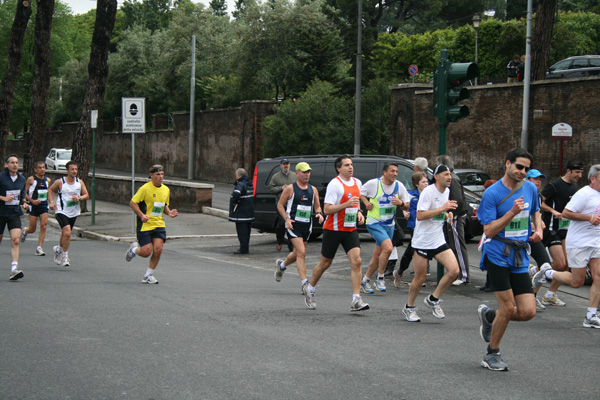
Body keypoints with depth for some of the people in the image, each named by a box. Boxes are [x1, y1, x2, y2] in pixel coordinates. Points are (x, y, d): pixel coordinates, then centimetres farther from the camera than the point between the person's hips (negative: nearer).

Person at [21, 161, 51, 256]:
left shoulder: (47, 180, 9)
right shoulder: (31, 179, -5)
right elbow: (25, 193, -4)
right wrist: (32, 201, -17)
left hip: (44, 205, 3)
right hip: (34, 205, -3)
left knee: (44, 226, -12)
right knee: (32, 229, 2)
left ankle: (39, 248, -9)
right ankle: (25, 231, 39)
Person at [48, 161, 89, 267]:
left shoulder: (80, 182, 3)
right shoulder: (60, 182, -6)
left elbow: (86, 195, 5)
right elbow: (50, 190, 11)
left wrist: (79, 198, -15)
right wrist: (51, 201, -2)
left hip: (74, 213, 5)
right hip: (62, 211, -5)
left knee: (65, 234, 18)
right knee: (67, 232, -22)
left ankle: (58, 249, 47)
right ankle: (65, 256, -9)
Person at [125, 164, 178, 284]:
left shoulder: (166, 189, 9)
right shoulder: (145, 188, -11)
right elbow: (132, 202, -8)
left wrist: (169, 212, 2)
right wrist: (141, 215, -19)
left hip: (159, 224, 5)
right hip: (144, 225, -5)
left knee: (158, 249, -11)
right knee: (146, 252, -8)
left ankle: (148, 276, 8)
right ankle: (134, 249, 30)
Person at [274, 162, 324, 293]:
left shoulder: (313, 190, 10)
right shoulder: (290, 188, -3)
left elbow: (317, 206, 18)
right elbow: (280, 205, 2)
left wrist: (319, 213, -5)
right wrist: (286, 219, -11)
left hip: (307, 226, 5)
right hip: (294, 225, -5)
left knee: (297, 253, 17)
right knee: (301, 253, -17)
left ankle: (281, 265, 48)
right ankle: (304, 283, -16)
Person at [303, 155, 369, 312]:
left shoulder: (357, 183, 10)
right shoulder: (334, 184, -13)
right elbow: (327, 209, -18)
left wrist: (359, 212, 8)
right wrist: (347, 205, -28)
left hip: (350, 229, 5)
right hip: (333, 229, -5)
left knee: (356, 261, -12)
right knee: (325, 263, 7)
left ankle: (356, 300, -14)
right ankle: (310, 291, 31)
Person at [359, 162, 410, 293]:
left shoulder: (399, 186, 1)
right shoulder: (373, 183, -9)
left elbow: (407, 206, 7)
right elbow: (360, 193, 8)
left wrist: (400, 203, -15)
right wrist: (366, 203, -9)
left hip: (389, 224, 5)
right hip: (374, 223, -5)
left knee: (377, 255, 9)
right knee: (388, 248, -24)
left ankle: (365, 281, 26)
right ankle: (380, 278, -8)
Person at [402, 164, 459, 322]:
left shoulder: (447, 191, 11)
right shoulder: (428, 192, -14)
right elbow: (420, 215, -24)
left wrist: (447, 215, 7)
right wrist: (442, 209, -27)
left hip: (439, 241, 7)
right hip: (422, 242, -7)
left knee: (454, 270, -10)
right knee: (420, 278, 1)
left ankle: (433, 300, 8)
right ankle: (409, 308, 23)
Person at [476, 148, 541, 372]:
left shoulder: (530, 189, 7)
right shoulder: (492, 193, -9)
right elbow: (488, 230, -12)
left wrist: (539, 230, 8)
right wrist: (512, 213, -22)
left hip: (520, 258, 5)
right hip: (497, 255, -5)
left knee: (528, 312, -3)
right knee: (508, 308, -8)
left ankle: (489, 316, 26)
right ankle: (492, 354, 14)